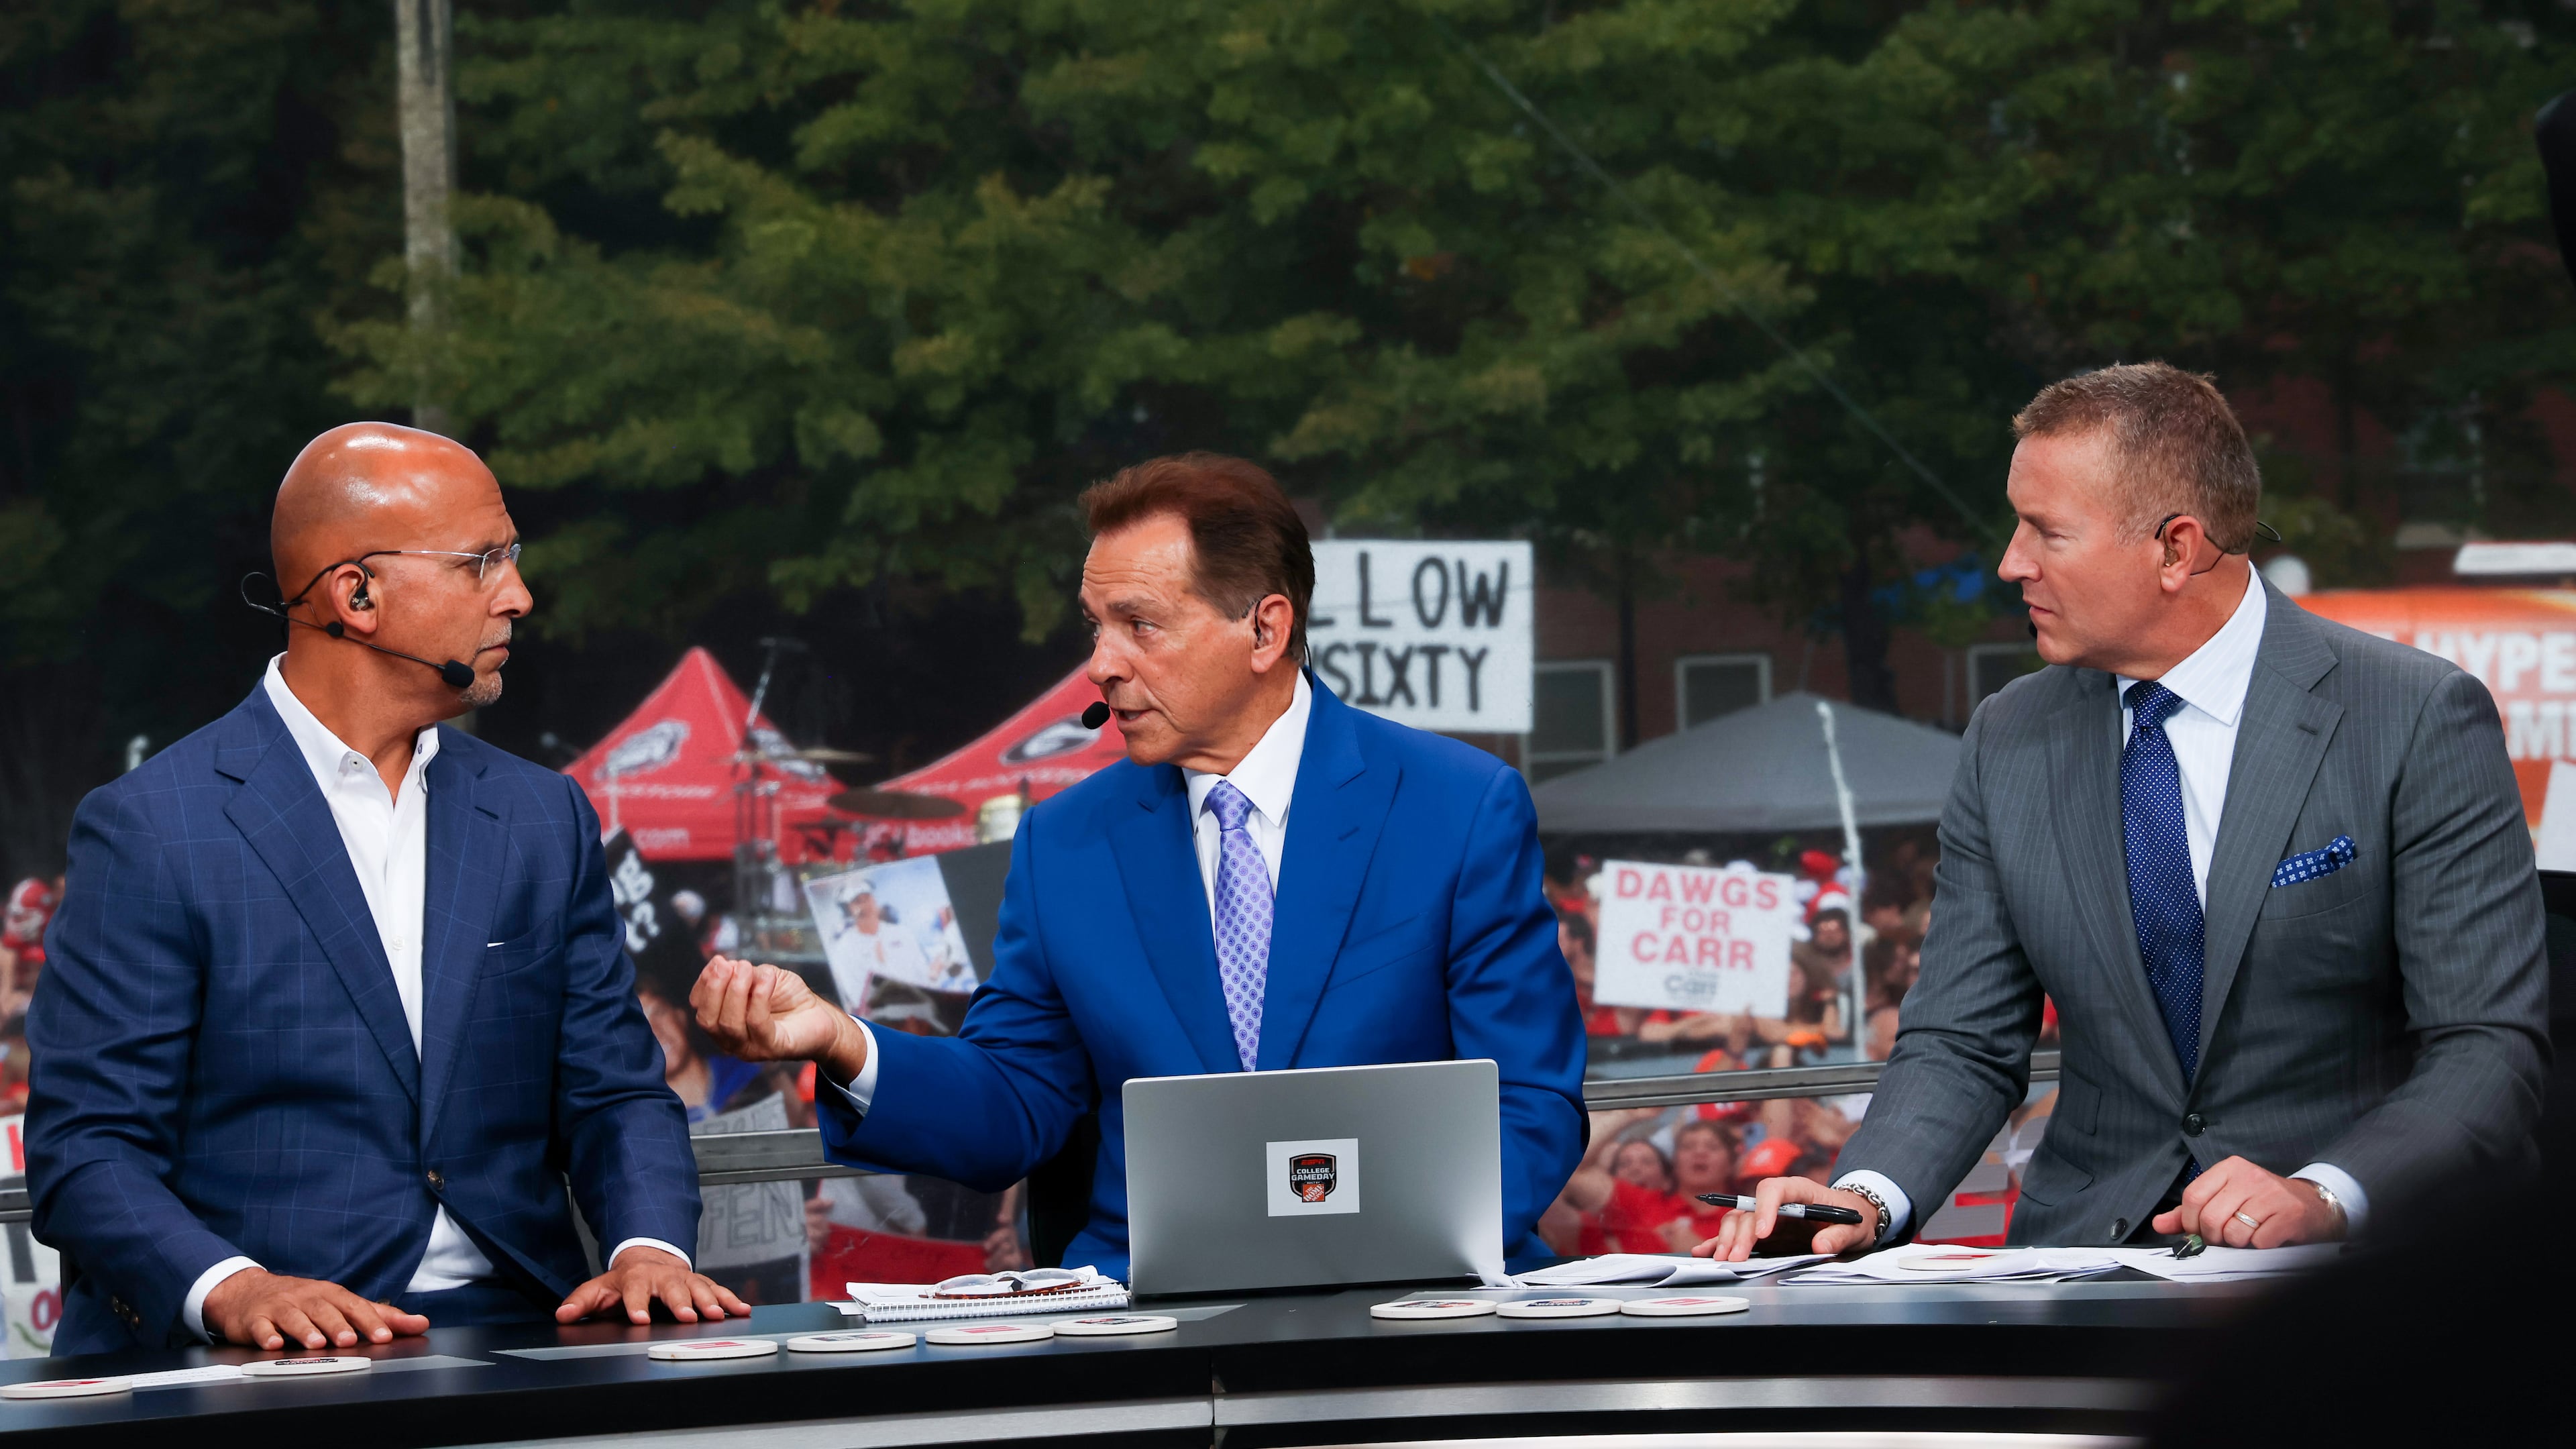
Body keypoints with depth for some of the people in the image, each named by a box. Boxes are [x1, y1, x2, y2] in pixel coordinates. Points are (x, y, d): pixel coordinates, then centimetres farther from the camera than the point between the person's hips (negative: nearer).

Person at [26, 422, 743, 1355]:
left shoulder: (546, 819, 17)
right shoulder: (149, 830, -1)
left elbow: (615, 1094, 17)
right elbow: (84, 1147, -5)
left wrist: (649, 1246, -5)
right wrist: (229, 1286, -23)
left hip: (508, 1341, 4)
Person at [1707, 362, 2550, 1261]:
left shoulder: (2420, 720, -5)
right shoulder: (2009, 744, 10)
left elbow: (2490, 1049, -8)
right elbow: (1963, 1043, 11)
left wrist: (2323, 1197, -25)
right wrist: (1867, 1197, -10)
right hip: (2087, 1247, 4)